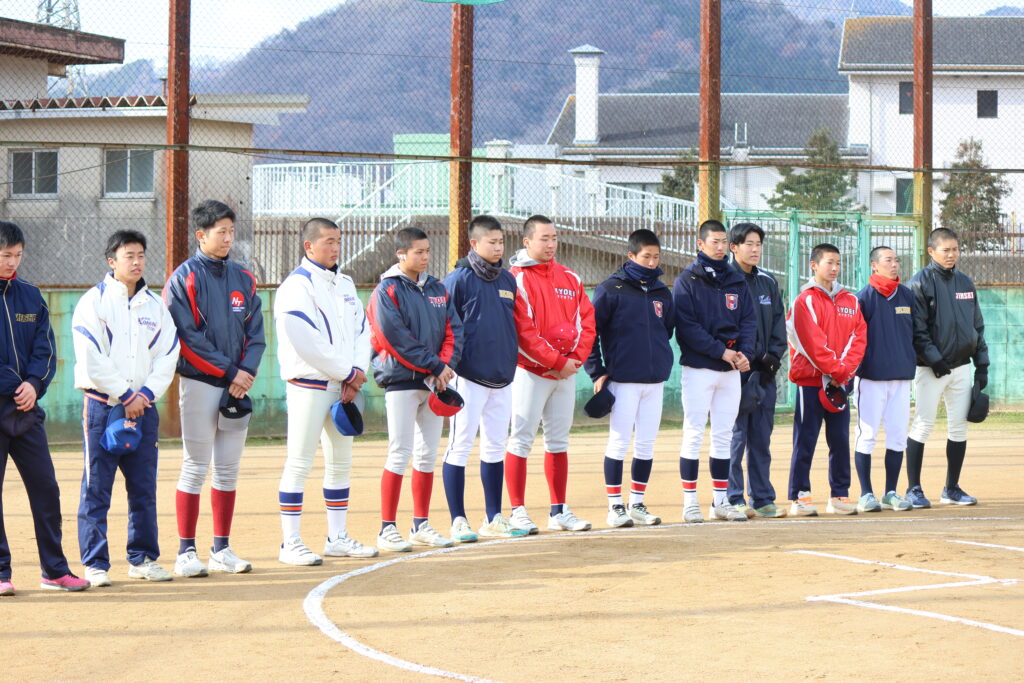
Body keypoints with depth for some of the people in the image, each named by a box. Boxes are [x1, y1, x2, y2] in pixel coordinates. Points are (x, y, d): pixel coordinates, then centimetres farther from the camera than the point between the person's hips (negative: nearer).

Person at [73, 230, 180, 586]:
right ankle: (95, 563, 1)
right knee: (96, 487, -4)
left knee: (144, 487, 8)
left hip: (143, 406, 5)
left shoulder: (155, 305, 12)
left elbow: (167, 355, 8)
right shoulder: (93, 301, -4)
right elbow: (92, 359, -11)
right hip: (103, 406, -5)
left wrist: (146, 393, -6)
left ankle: (142, 558, 17)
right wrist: (126, 396, -12)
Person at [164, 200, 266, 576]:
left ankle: (222, 549, 13)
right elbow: (188, 336, -11)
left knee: (229, 468, 7)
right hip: (200, 381, -5)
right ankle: (186, 551, 0)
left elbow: (255, 333, 10)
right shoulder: (185, 278, -5)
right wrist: (228, 371, -13)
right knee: (195, 467, -4)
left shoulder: (244, 279, 12)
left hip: (238, 385, 5)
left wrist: (246, 370, -7)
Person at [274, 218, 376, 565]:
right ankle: (290, 544, -5)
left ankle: (337, 538, 20)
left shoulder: (345, 285, 15)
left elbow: (361, 330, 13)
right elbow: (307, 342, -18)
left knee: (341, 463, 12)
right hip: (309, 384, -8)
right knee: (299, 463, -7)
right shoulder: (297, 286, -11)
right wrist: (348, 373, -13)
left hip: (343, 386, 8)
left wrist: (357, 372, -4)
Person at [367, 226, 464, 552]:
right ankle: (387, 528, -5)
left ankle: (421, 525, 16)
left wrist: (446, 365, -10)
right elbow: (397, 338, -14)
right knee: (400, 453, -8)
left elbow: (453, 330, 8)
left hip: (435, 383, 6)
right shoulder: (388, 290, -6)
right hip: (401, 381, -6)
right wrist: (434, 366, -15)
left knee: (428, 454, 9)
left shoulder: (438, 289, 14)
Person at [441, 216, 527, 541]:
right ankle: (458, 521, 1)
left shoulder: (508, 280, 12)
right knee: (460, 446, -3)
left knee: (495, 447, 11)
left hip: (503, 377, 6)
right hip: (469, 377, -6)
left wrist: (510, 362, 15)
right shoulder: (458, 279, -6)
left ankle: (494, 519, 17)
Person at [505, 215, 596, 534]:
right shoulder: (516, 279, -7)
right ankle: (517, 512, -3)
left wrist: (576, 359, -6)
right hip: (530, 372, -6)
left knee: (559, 441, 10)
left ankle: (559, 511, 15)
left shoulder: (570, 279, 12)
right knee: (521, 440, -5)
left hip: (567, 372, 6)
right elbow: (524, 332, -14)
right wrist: (558, 361, -15)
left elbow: (587, 322, 9)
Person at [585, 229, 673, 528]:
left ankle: (637, 504, 15)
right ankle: (615, 506, 3)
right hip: (623, 380, -5)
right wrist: (597, 372, -7)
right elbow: (591, 331, -5)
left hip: (655, 380, 5)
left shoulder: (662, 292, 11)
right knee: (619, 442, -3)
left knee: (646, 445, 7)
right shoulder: (611, 289, -5)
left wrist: (661, 360, 13)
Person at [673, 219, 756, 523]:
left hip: (731, 370, 5)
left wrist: (745, 353, -9)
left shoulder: (736, 281, 14)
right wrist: (721, 351, -17)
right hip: (699, 367, -5)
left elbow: (748, 319, 9)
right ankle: (690, 502, 0)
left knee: (724, 436, 8)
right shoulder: (688, 280, -3)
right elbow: (687, 325, -12)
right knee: (694, 435, -4)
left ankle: (720, 501, 12)